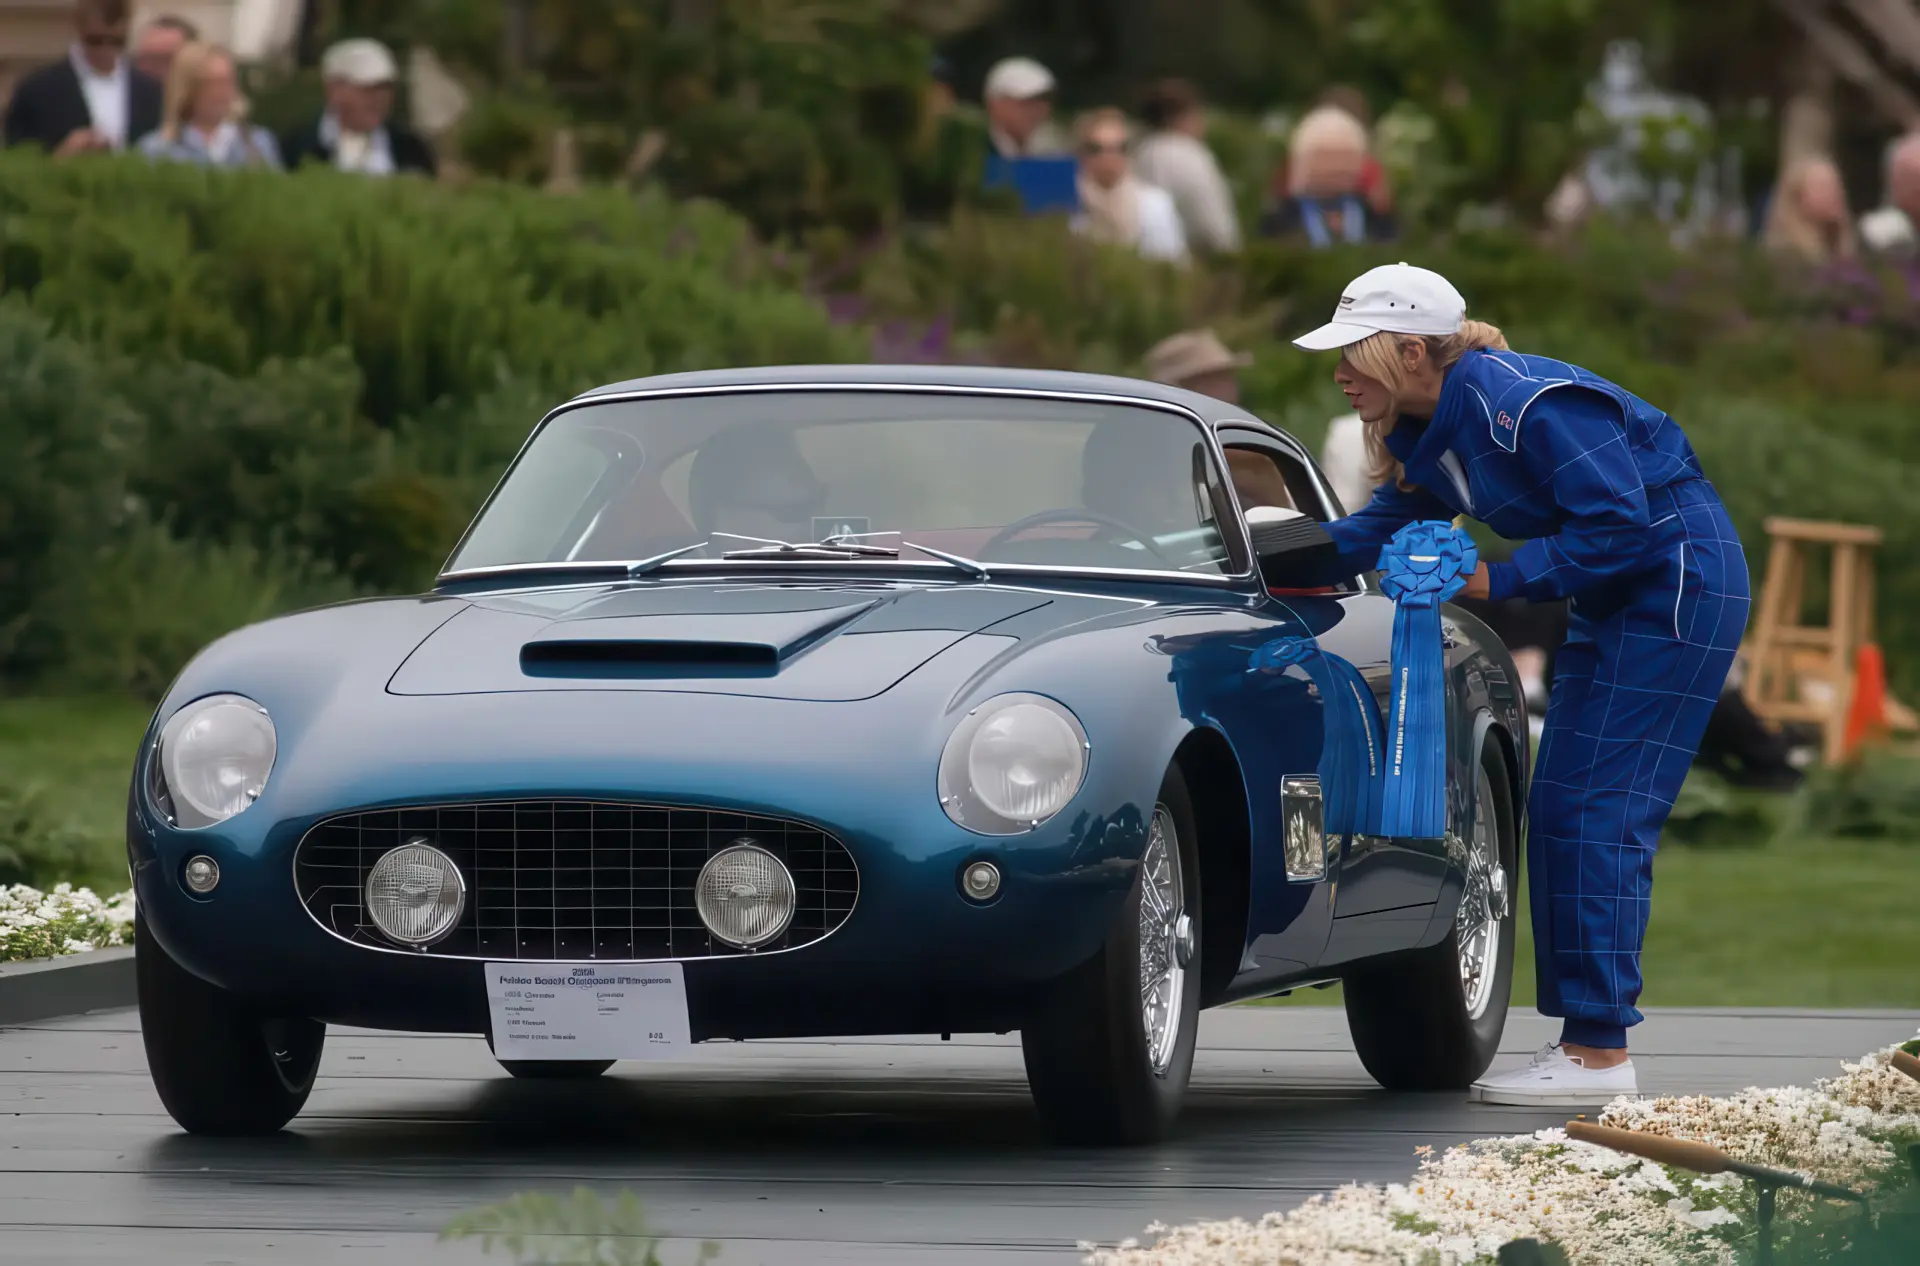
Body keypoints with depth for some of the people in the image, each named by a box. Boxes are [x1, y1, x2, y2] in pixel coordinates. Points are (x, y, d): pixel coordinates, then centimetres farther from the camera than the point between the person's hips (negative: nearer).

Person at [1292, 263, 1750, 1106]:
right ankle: (1584, 1038, 12)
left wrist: (1498, 580, -22)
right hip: (1618, 598, 10)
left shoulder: (1525, 405, -26)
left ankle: (1600, 1055, -11)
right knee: (1559, 814, 9)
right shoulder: (1429, 430, 4)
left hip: (1678, 586, -10)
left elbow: (1618, 526, -26)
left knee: (1598, 813, -12)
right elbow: (1390, 524, 12)